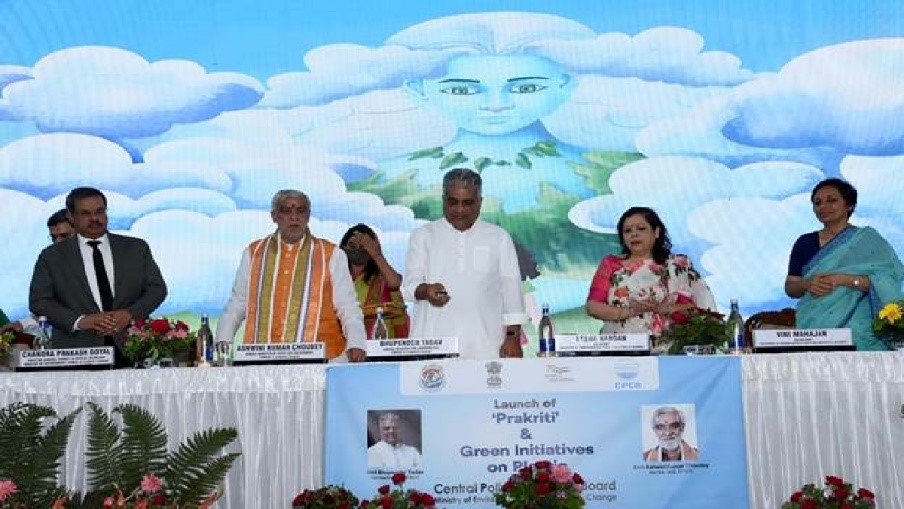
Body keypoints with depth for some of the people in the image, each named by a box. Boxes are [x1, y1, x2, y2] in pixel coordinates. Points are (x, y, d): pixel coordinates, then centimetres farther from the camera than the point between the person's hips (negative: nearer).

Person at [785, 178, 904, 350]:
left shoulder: (867, 239, 2)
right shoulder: (804, 243, 10)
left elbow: (887, 283, -7)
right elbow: (790, 288, 10)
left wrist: (844, 279, -18)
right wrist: (806, 284, -11)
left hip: (856, 332, -2)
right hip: (812, 328, 3)